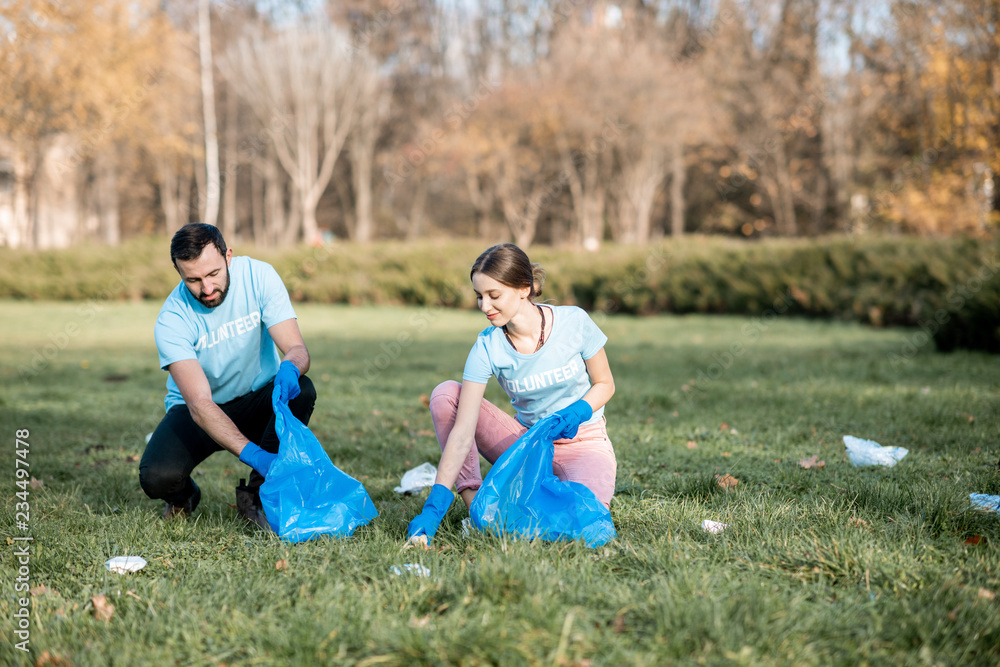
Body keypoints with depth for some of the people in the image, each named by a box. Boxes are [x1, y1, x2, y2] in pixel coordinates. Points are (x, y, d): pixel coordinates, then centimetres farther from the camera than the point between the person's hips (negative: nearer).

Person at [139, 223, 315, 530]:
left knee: (302, 390, -31)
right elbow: (199, 404, -33)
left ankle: (255, 495, -13)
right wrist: (254, 454, -48)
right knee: (156, 478, -30)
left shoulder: (259, 276, -18)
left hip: (257, 400, 2)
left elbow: (298, 349, -21)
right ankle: (183, 494, 10)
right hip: (198, 410, -2)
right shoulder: (172, 320, -25)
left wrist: (290, 367, -48)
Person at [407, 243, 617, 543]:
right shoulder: (487, 347, -15)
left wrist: (577, 412, -23)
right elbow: (462, 431, -21)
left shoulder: (573, 322, -17)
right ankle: (475, 503, -14)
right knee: (445, 394, -17)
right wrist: (434, 506, -30)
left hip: (582, 442, -2)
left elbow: (605, 384, -1)